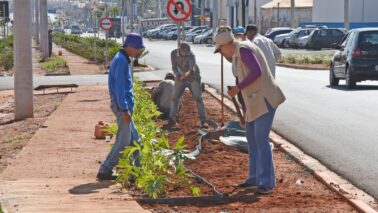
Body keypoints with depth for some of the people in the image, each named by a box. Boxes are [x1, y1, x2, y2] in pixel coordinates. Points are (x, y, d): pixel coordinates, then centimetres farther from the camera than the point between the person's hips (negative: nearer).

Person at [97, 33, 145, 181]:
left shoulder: (123, 60, 16)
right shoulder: (121, 61, -16)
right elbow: (119, 87, -21)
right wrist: (124, 110, -24)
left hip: (125, 105, 10)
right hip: (122, 105, -10)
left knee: (134, 139, 12)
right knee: (123, 141, -7)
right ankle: (105, 171, -3)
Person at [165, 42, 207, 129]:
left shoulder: (191, 55, -29)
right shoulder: (173, 53, -15)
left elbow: (193, 69, -45)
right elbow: (174, 67, -5)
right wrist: (178, 75, -25)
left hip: (193, 78, -3)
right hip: (181, 78, 3)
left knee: (198, 99, -9)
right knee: (175, 98, 1)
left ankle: (203, 121, -3)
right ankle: (172, 119, 18)